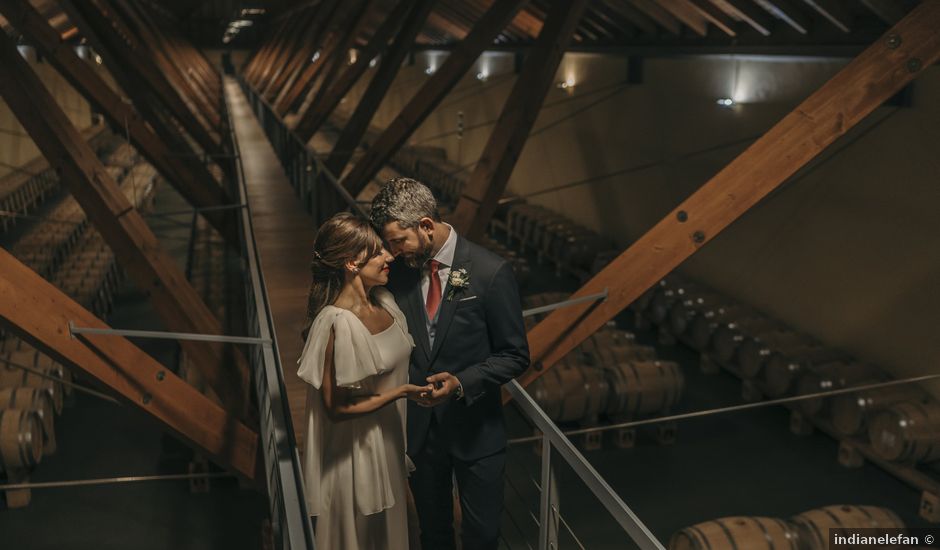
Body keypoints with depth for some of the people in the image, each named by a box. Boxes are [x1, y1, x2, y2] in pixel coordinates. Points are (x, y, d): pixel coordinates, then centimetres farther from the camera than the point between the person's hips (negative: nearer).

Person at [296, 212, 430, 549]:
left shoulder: (384, 301, -4)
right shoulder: (338, 324, -28)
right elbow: (336, 408, -23)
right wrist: (399, 393, -24)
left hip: (388, 441, 8)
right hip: (355, 453, -7)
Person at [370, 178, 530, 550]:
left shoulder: (491, 272, -17)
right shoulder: (399, 270, -5)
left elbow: (514, 356, -12)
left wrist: (461, 383, -26)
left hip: (475, 430, -3)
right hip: (418, 427, 3)